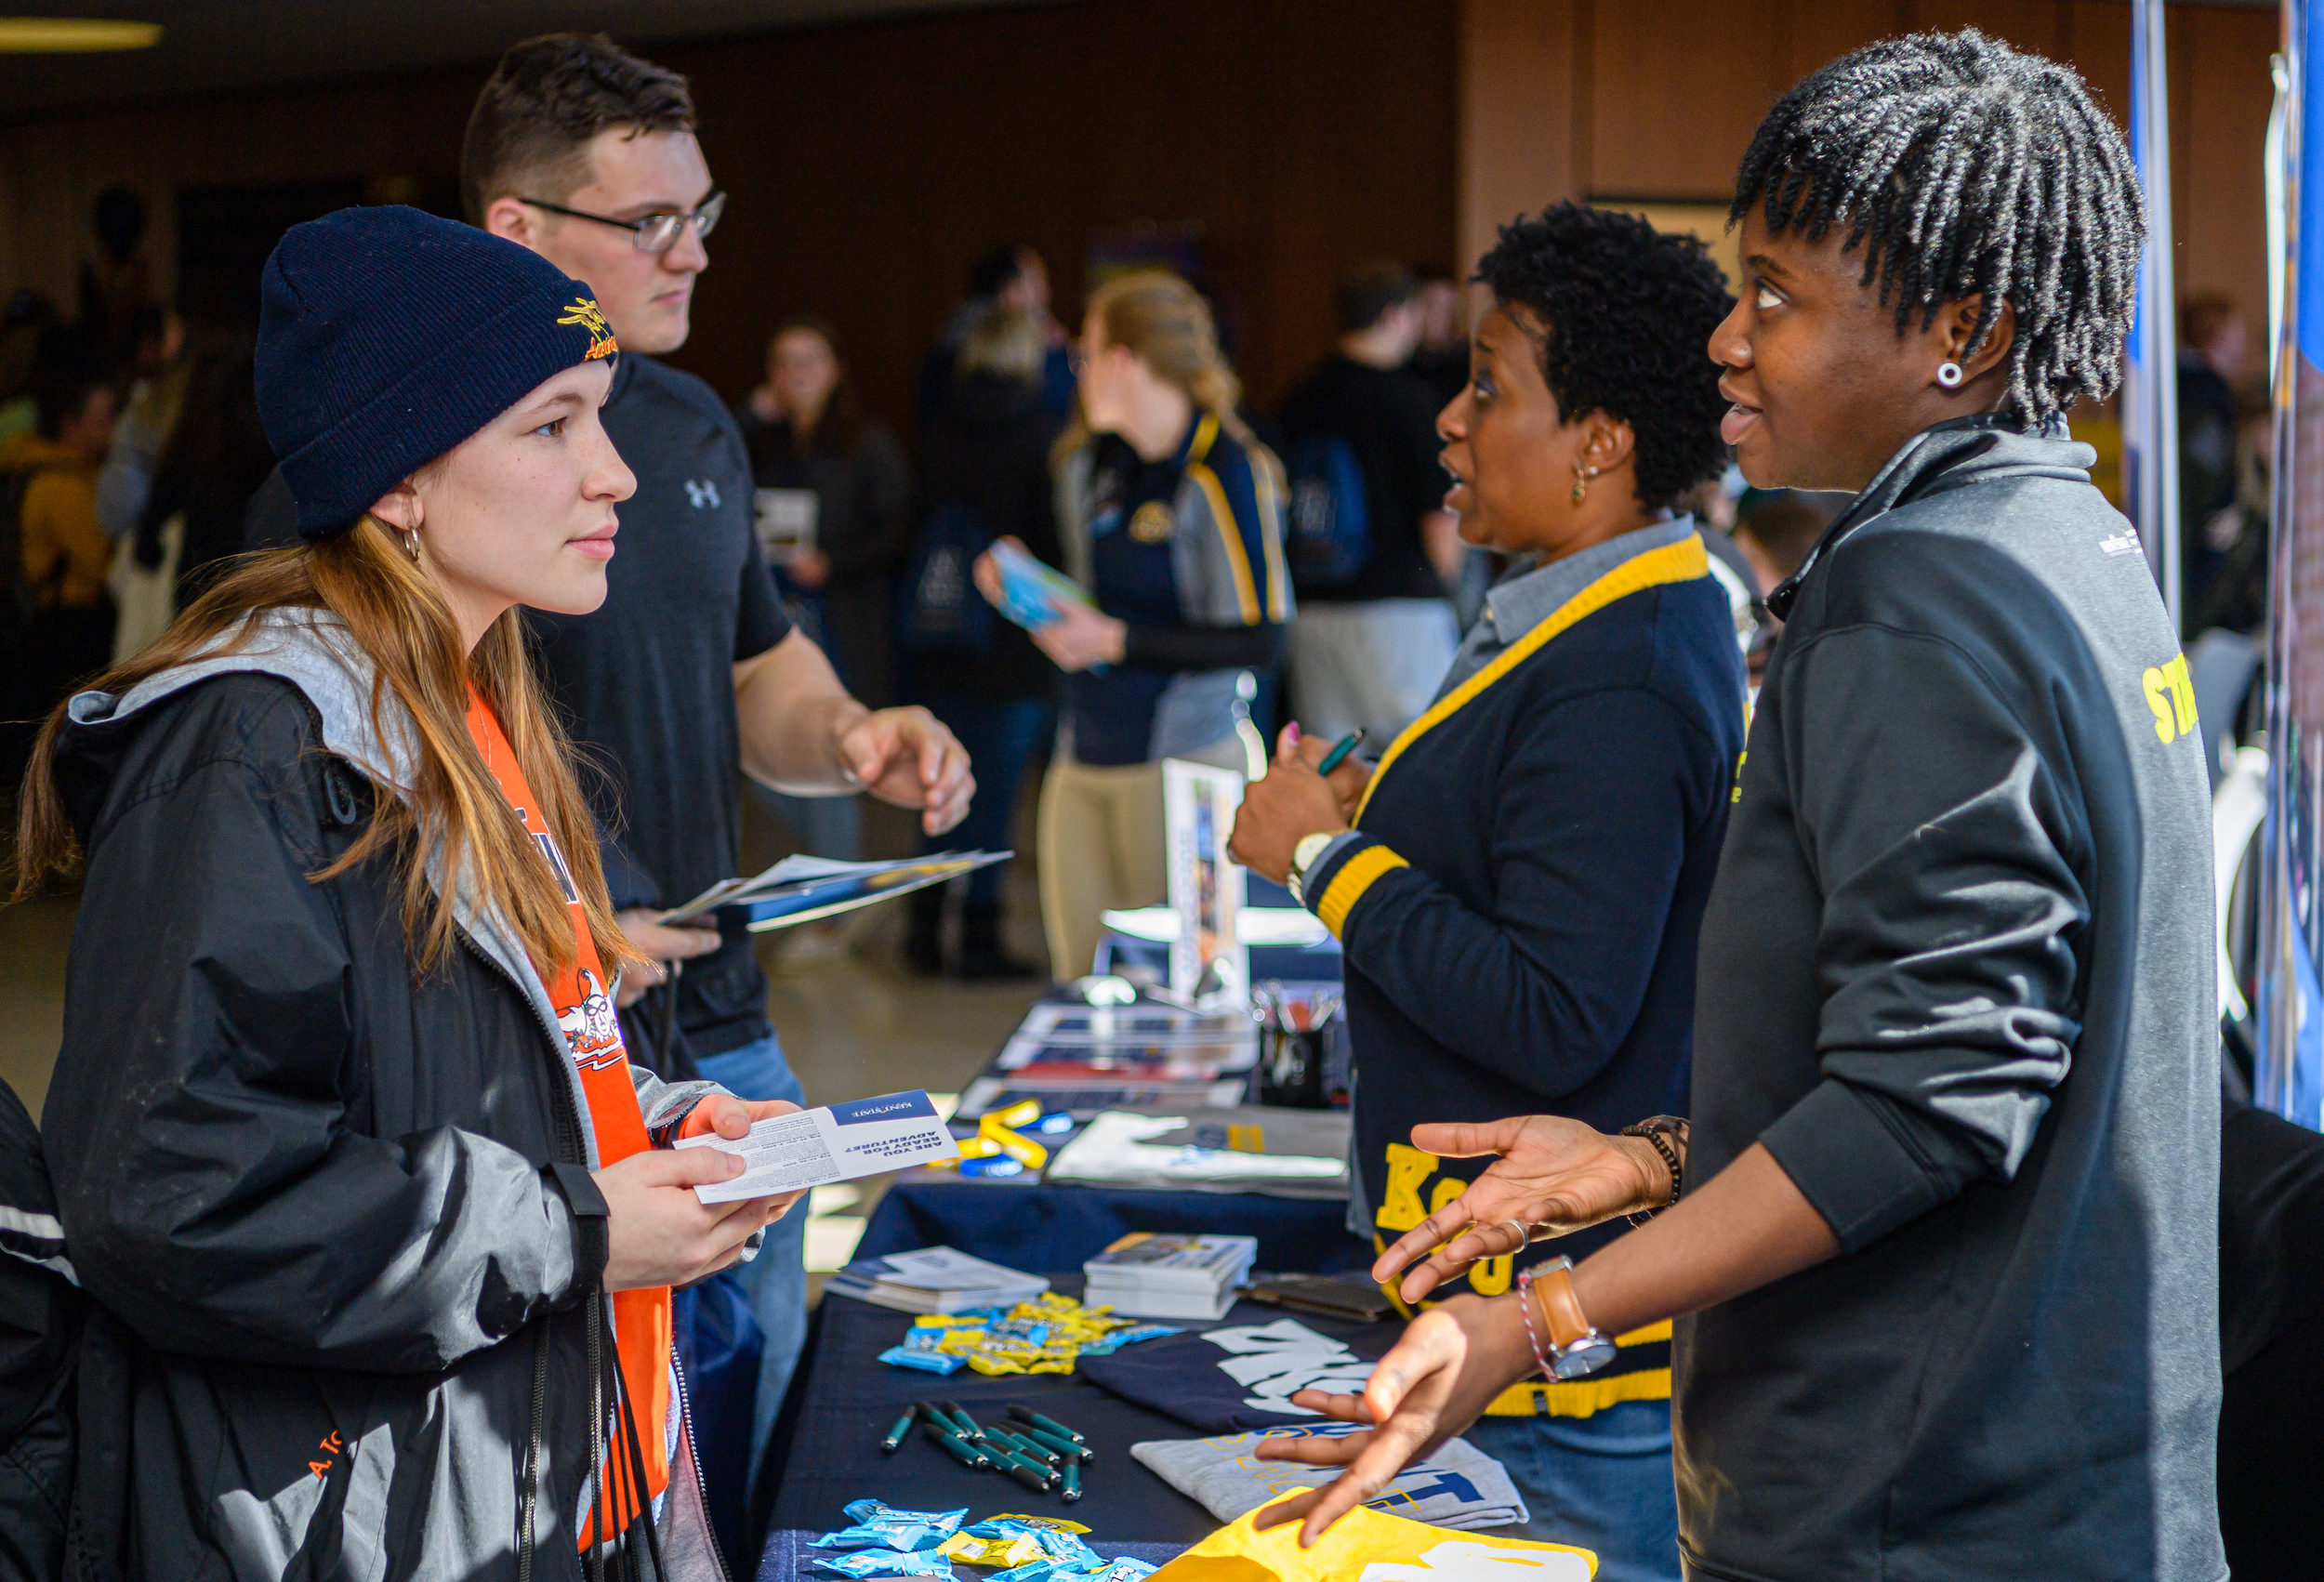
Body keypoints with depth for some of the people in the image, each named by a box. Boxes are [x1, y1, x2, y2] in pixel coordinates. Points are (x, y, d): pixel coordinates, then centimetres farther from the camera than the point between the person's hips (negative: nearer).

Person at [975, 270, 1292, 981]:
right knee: (1080, 976, 8)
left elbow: (1259, 638, -15)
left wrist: (1117, 641, -15)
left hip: (1180, 758, -7)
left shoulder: (1225, 471, -11)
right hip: (1085, 755, 7)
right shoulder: (1089, 463, 13)